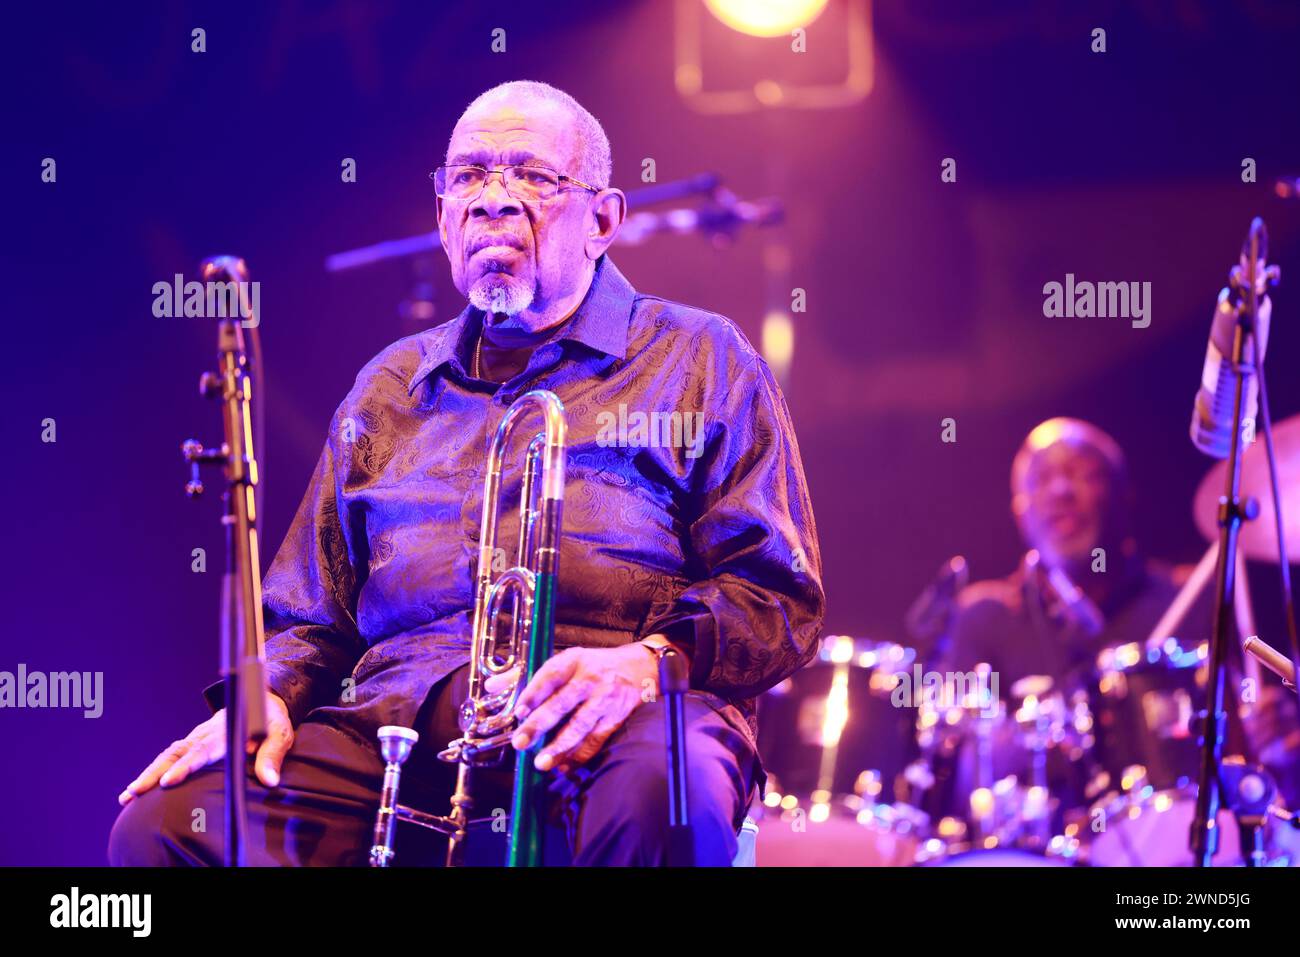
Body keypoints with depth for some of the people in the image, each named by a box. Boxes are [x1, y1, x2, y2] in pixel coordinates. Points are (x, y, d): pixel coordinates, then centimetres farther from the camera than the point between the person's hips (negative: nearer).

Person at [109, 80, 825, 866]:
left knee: (657, 797, -42)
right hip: (391, 717, 4)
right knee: (160, 823, -23)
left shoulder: (699, 360, 13)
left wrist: (649, 656, -16)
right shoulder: (390, 386, 27)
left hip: (608, 728, -4)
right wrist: (265, 696, 3)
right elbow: (309, 616, 26)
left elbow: (779, 599, 4)